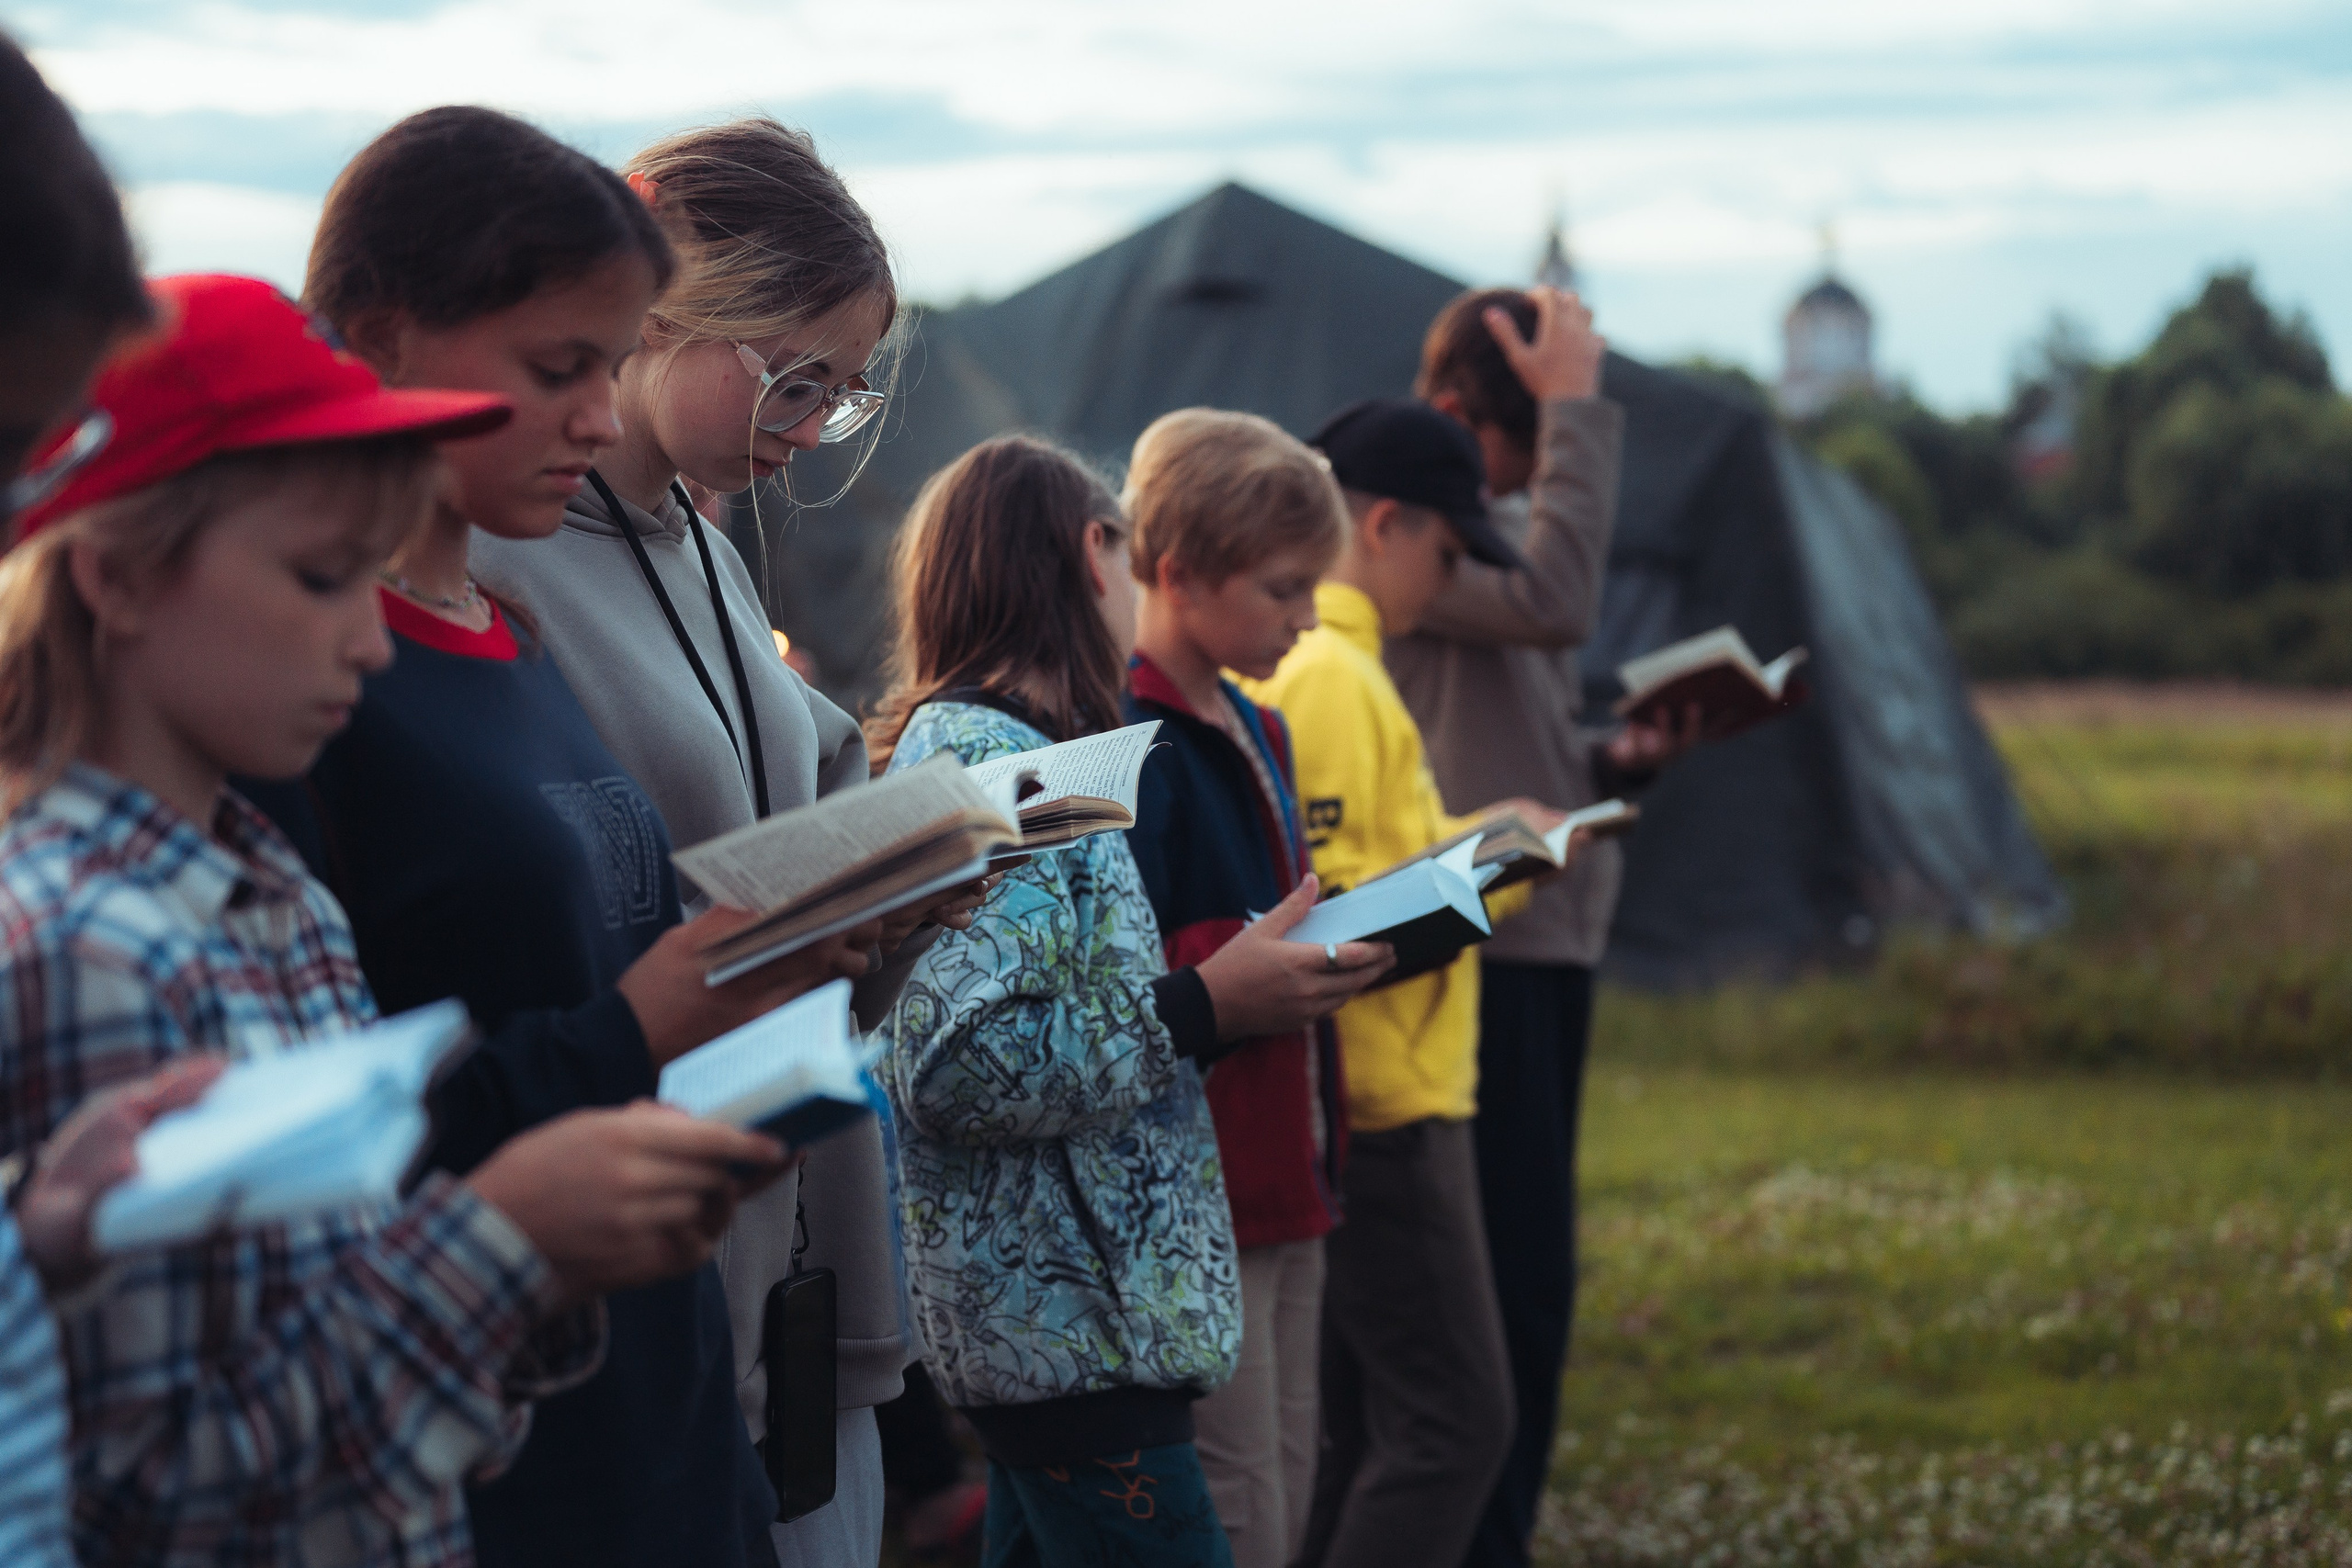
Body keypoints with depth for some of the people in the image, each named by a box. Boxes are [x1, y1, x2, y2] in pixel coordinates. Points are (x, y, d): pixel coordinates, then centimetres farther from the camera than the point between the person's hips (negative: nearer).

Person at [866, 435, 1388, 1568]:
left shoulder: (981, 746, 15)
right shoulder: (982, 762, -15)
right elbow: (956, 1066, -25)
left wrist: (1228, 992, 8)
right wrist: (1207, 1007, -20)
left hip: (1050, 1321, 11)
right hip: (1073, 1331, -11)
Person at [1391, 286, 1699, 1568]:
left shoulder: (1493, 523, 19)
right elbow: (1555, 602, -26)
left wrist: (1622, 760, 5)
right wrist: (1578, 407, -18)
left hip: (1544, 941, 9)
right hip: (1464, 945, -9)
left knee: (1529, 1281, 12)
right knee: (1489, 1283, -9)